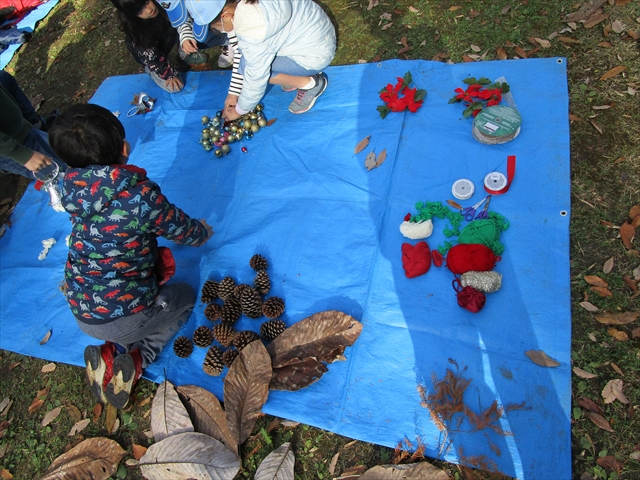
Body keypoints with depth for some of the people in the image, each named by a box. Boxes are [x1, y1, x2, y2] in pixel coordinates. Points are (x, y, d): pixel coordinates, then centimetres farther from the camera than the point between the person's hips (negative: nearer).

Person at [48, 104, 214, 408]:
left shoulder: (72, 189, -7)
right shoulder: (141, 195, -24)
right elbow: (186, 233, -9)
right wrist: (204, 231, 15)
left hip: (80, 314, 5)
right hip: (125, 318, -5)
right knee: (185, 296, 23)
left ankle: (111, 352, 11)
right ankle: (135, 361, 5)